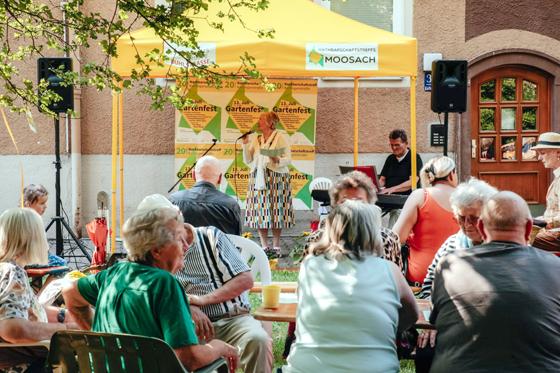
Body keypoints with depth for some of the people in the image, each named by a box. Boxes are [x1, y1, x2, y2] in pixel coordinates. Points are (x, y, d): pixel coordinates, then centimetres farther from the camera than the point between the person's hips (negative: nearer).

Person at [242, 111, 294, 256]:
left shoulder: (281, 138, 1)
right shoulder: (255, 139, 13)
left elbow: (288, 159, -2)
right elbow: (247, 160, 10)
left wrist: (278, 160, -22)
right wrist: (245, 144, -2)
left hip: (277, 179, -4)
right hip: (258, 178, 4)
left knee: (276, 212, -4)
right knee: (259, 212, -1)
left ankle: (276, 246, 4)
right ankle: (264, 246, 6)